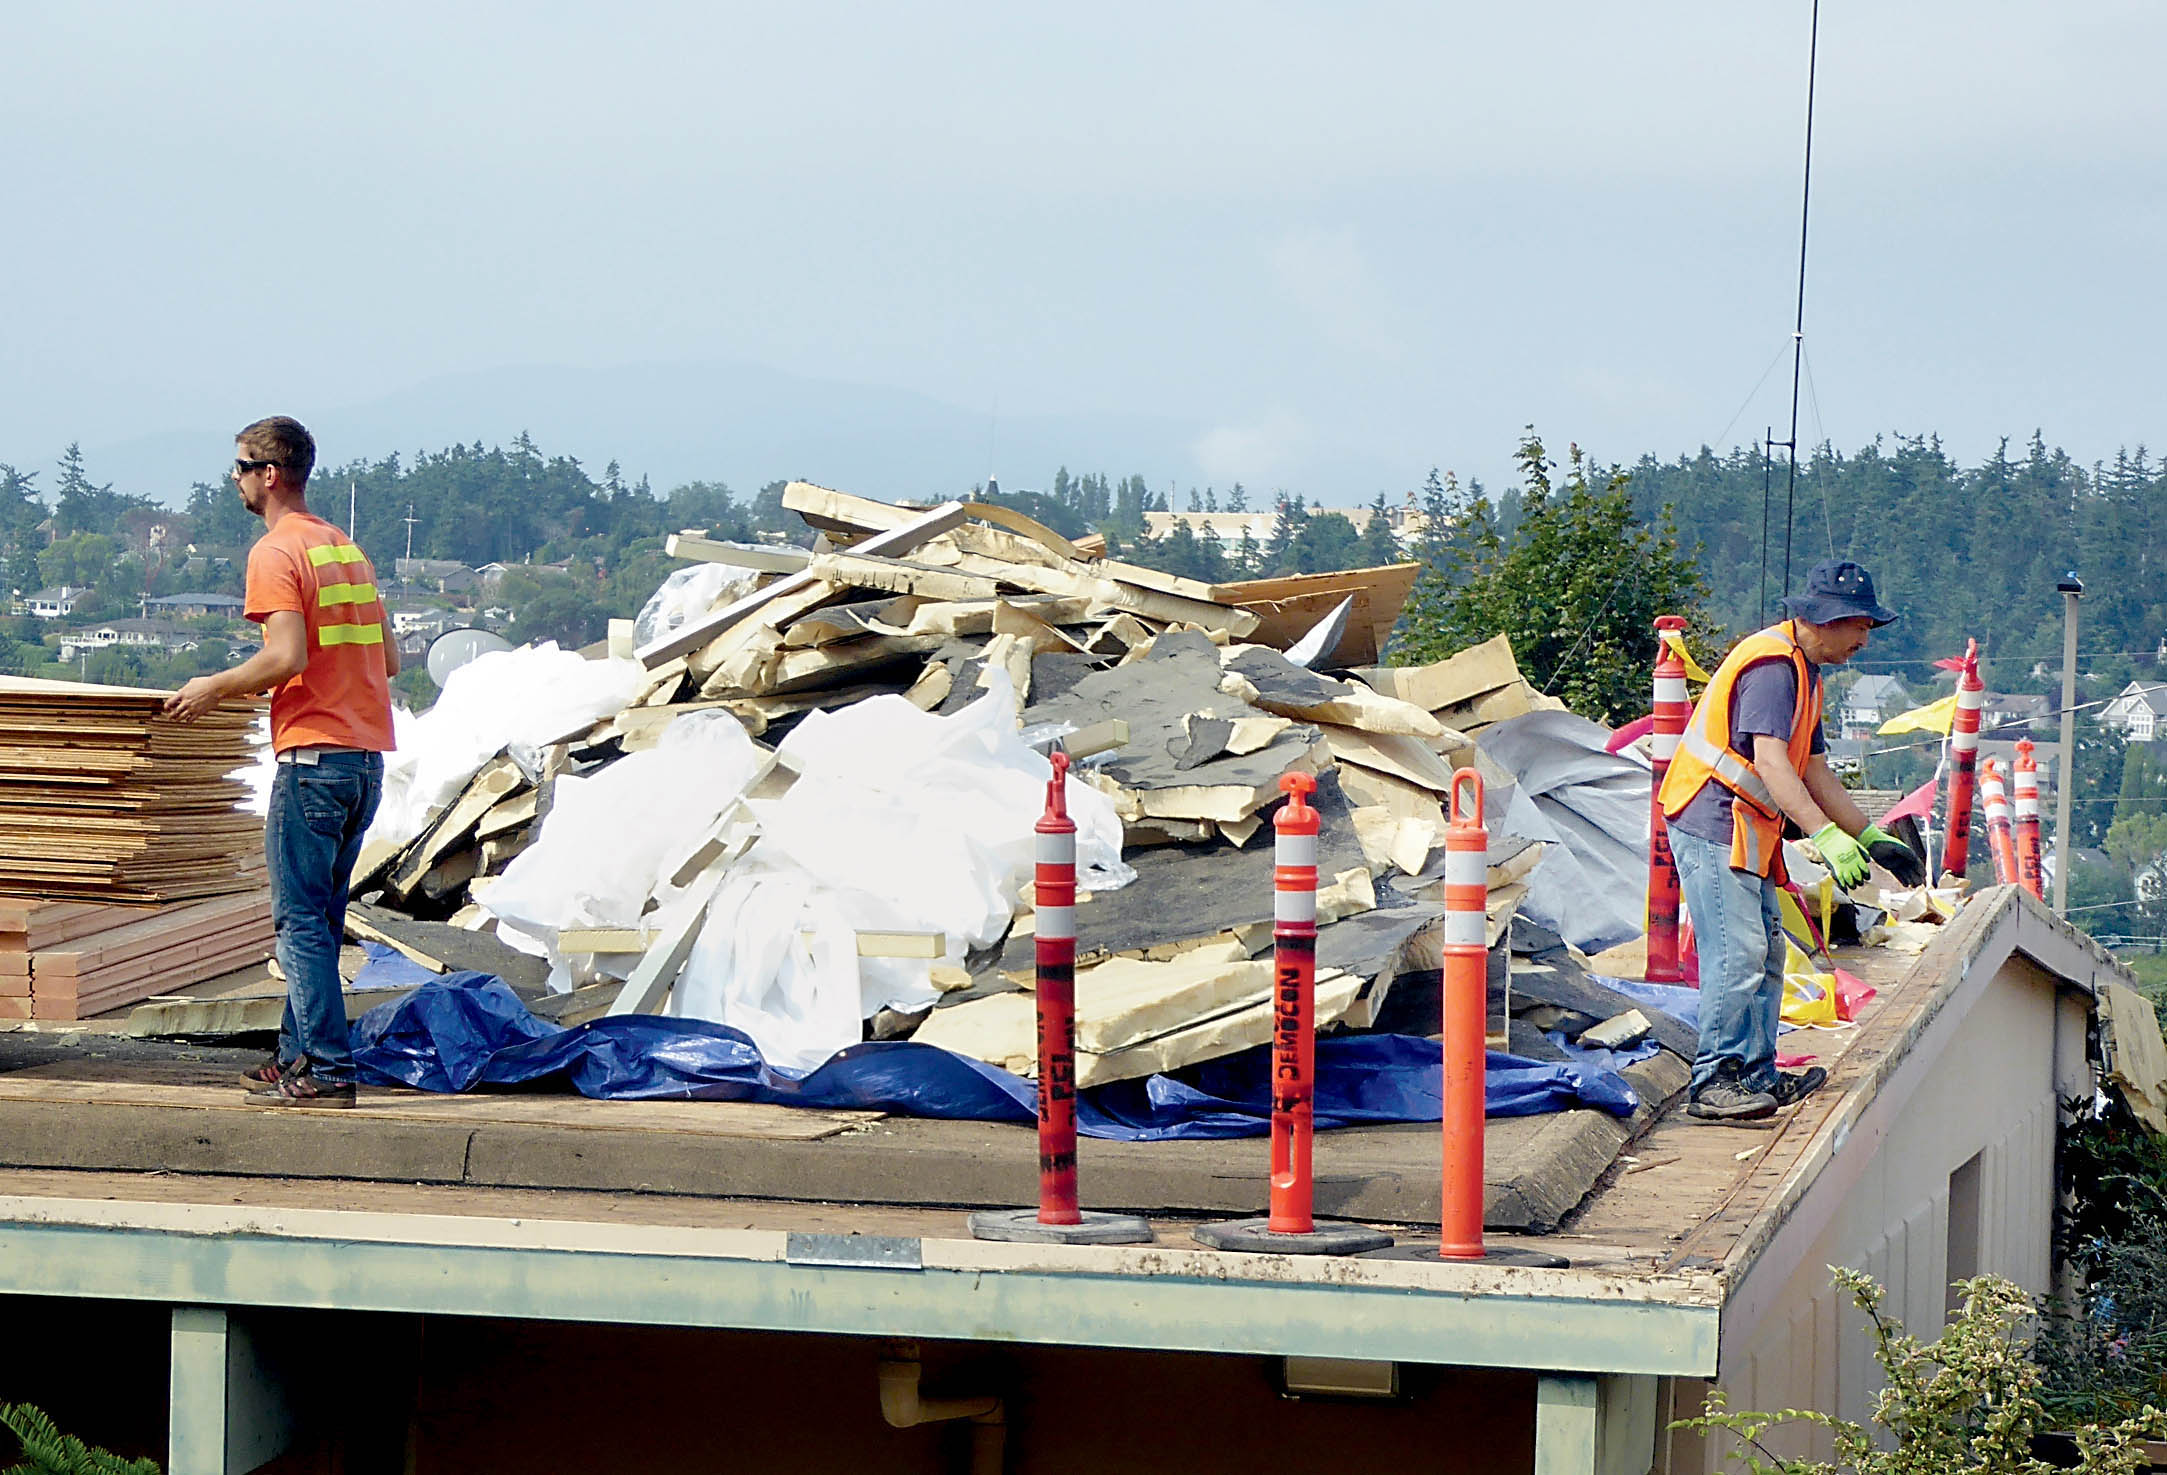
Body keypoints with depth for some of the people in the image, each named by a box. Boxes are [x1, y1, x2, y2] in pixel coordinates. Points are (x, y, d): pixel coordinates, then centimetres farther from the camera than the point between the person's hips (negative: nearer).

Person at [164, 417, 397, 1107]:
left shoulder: (276, 552, -8)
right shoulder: (348, 548, 17)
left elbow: (285, 656, -19)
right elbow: (389, 659, 17)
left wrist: (214, 688, -4)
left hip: (313, 752, -8)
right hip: (369, 756, 8)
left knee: (301, 919, -5)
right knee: (320, 916, 14)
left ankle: (328, 1070, -9)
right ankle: (298, 1056, 17)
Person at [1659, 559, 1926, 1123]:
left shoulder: (1803, 673, 19)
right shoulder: (1772, 665, -15)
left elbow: (1815, 775, 23)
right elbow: (1770, 762, -27)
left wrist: (1872, 837, 18)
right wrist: (1826, 835, -34)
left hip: (1746, 831, 11)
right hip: (1714, 822, -11)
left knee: (1765, 952, 13)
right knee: (1737, 952, -16)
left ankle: (1757, 1077, 19)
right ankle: (1713, 1083, -17)